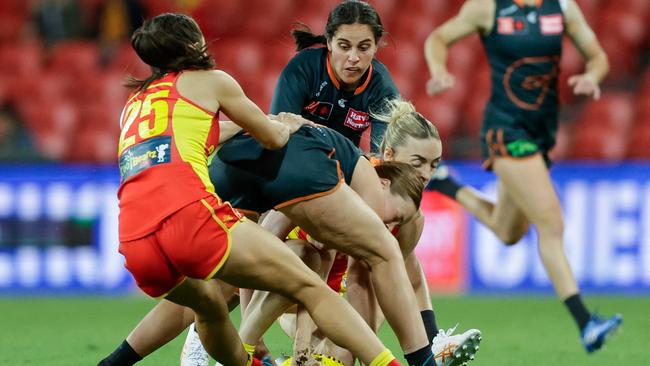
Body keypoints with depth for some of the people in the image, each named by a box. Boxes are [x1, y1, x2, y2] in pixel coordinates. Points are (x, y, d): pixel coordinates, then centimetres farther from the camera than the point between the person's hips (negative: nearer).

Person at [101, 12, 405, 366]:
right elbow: (273, 139, 23)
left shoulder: (134, 102, 31)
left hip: (135, 241, 6)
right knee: (309, 287, -3)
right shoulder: (209, 81, 16)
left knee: (208, 305, 34)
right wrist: (288, 126, 46)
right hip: (191, 215, -6)